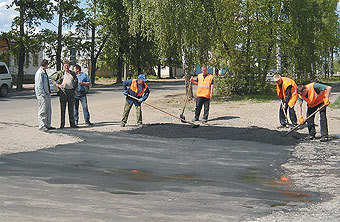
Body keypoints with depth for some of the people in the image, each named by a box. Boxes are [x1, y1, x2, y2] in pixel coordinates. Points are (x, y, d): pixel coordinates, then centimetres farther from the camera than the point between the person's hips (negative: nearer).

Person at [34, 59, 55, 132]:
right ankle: (42, 126, -1)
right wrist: (43, 94, -20)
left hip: (47, 94, 10)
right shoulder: (39, 73, -15)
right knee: (42, 111, -6)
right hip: (42, 94, -10)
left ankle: (47, 125, 22)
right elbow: (39, 85, -19)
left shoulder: (44, 72, 15)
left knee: (48, 110, 14)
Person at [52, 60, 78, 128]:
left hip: (71, 92, 3)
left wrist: (75, 89, 13)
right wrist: (58, 85, -11)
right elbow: (53, 80, 5)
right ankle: (62, 124, 3)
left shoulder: (72, 73, 12)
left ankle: (72, 123, 12)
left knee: (71, 109, 7)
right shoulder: (60, 73, 3)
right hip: (63, 91, -3)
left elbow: (76, 81, 26)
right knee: (62, 108, -1)